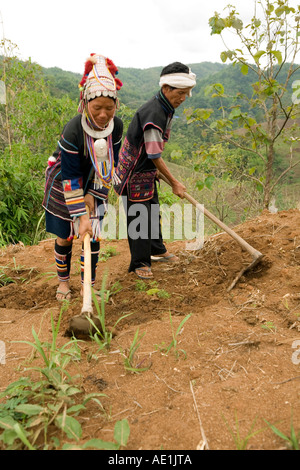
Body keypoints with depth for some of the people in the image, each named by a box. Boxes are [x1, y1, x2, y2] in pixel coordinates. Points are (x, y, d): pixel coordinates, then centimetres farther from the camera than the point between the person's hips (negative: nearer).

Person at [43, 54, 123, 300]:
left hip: (95, 186, 4)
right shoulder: (73, 131, -31)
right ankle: (63, 281, 31)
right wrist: (81, 216, -28)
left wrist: (93, 195, -9)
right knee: (65, 236, 7)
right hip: (64, 188, -3)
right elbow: (70, 178, -27)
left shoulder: (116, 126, -16)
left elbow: (110, 163, -5)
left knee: (93, 235, 2)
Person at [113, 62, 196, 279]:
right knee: (140, 216, -2)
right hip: (135, 171, -10)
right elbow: (155, 156, -24)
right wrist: (174, 183, -17)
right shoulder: (153, 114, -28)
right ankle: (139, 263, 13)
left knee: (153, 210, 20)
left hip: (147, 169, 10)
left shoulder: (165, 108, 4)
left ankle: (157, 250, 38)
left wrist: (156, 169, 19)